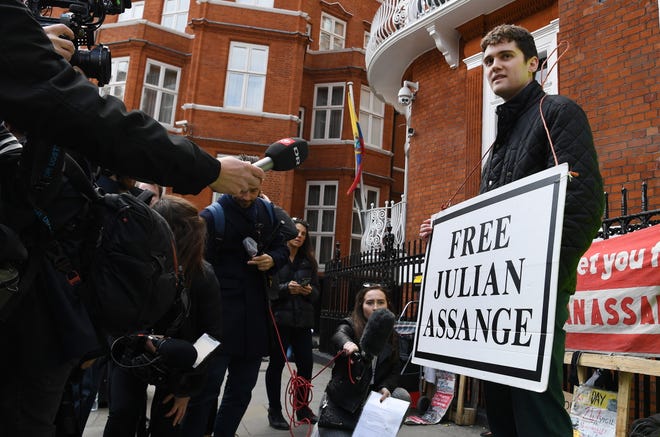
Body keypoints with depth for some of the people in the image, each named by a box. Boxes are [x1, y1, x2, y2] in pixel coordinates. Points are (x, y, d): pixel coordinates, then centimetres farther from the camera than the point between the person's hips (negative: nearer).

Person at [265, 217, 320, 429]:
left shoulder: (308, 261, 13)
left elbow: (316, 292, 12)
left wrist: (309, 291, -10)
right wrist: (286, 289, -22)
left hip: (302, 320, 4)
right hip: (278, 318, -4)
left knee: (306, 364, 4)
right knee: (276, 364, 4)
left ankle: (302, 407, 23)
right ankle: (274, 411, 16)